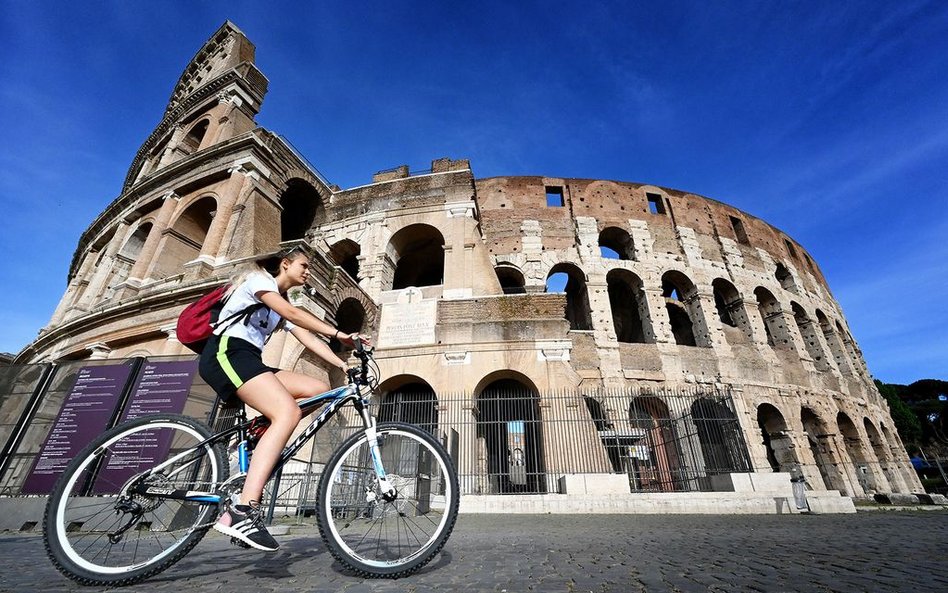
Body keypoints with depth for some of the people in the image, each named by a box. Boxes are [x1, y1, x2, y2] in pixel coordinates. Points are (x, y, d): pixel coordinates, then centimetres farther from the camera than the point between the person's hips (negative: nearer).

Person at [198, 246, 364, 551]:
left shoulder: (282, 303, 25)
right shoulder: (259, 278, 1)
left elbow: (307, 338, 12)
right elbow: (291, 313, -18)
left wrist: (343, 364, -1)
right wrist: (339, 334, -27)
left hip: (246, 359, 9)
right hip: (227, 352, -9)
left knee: (319, 390, -5)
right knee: (288, 412, -30)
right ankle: (243, 511, -34)